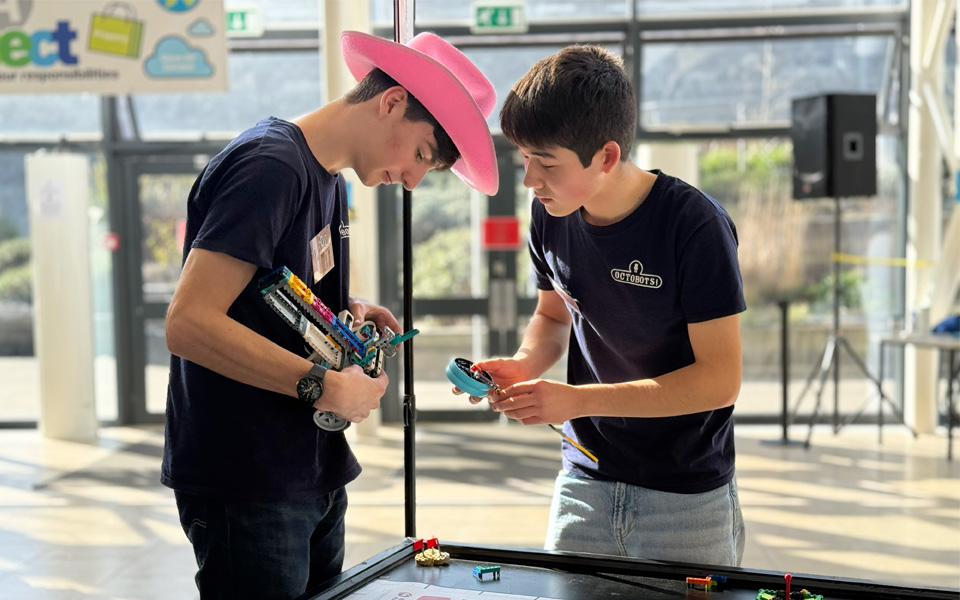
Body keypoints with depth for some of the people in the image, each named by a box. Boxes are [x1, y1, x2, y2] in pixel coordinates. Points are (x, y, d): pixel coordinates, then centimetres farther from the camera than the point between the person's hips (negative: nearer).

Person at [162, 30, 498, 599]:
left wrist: (349, 312, 3)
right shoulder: (271, 166, -18)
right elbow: (189, 324, -25)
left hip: (315, 476, 9)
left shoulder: (330, 178, 13)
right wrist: (324, 385, -21)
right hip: (247, 488, -9)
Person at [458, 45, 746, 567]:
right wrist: (524, 365, -8)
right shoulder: (551, 216, -4)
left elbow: (720, 379, -19)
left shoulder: (694, 225, -20)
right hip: (585, 482, 5)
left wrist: (578, 399, -23)